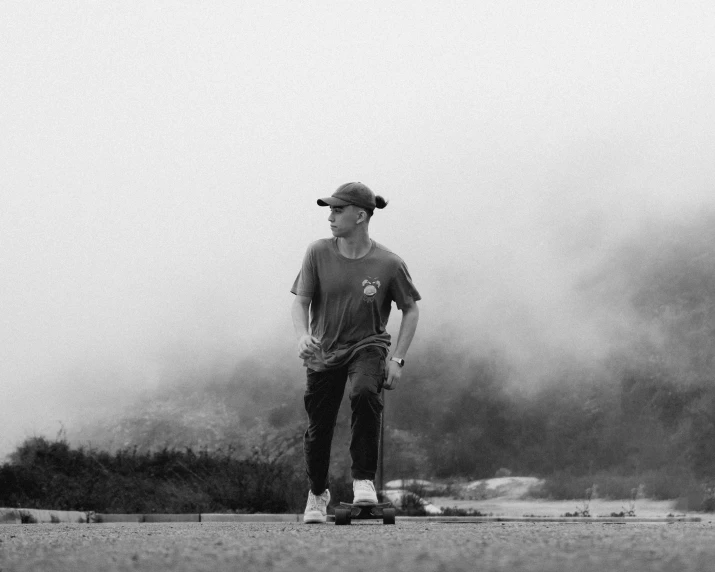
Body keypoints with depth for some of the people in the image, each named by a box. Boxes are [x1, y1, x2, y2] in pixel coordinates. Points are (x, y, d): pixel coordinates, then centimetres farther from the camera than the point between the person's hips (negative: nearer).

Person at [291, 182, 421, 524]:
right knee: (318, 428, 4)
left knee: (365, 394, -34)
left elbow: (411, 310, 2)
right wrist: (303, 334, -27)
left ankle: (364, 480, -22)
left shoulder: (389, 264, -11)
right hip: (323, 352, 2)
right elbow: (300, 301, -5)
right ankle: (317, 494, 33)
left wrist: (396, 359, -7)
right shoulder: (318, 254, -7)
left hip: (368, 346, -2)